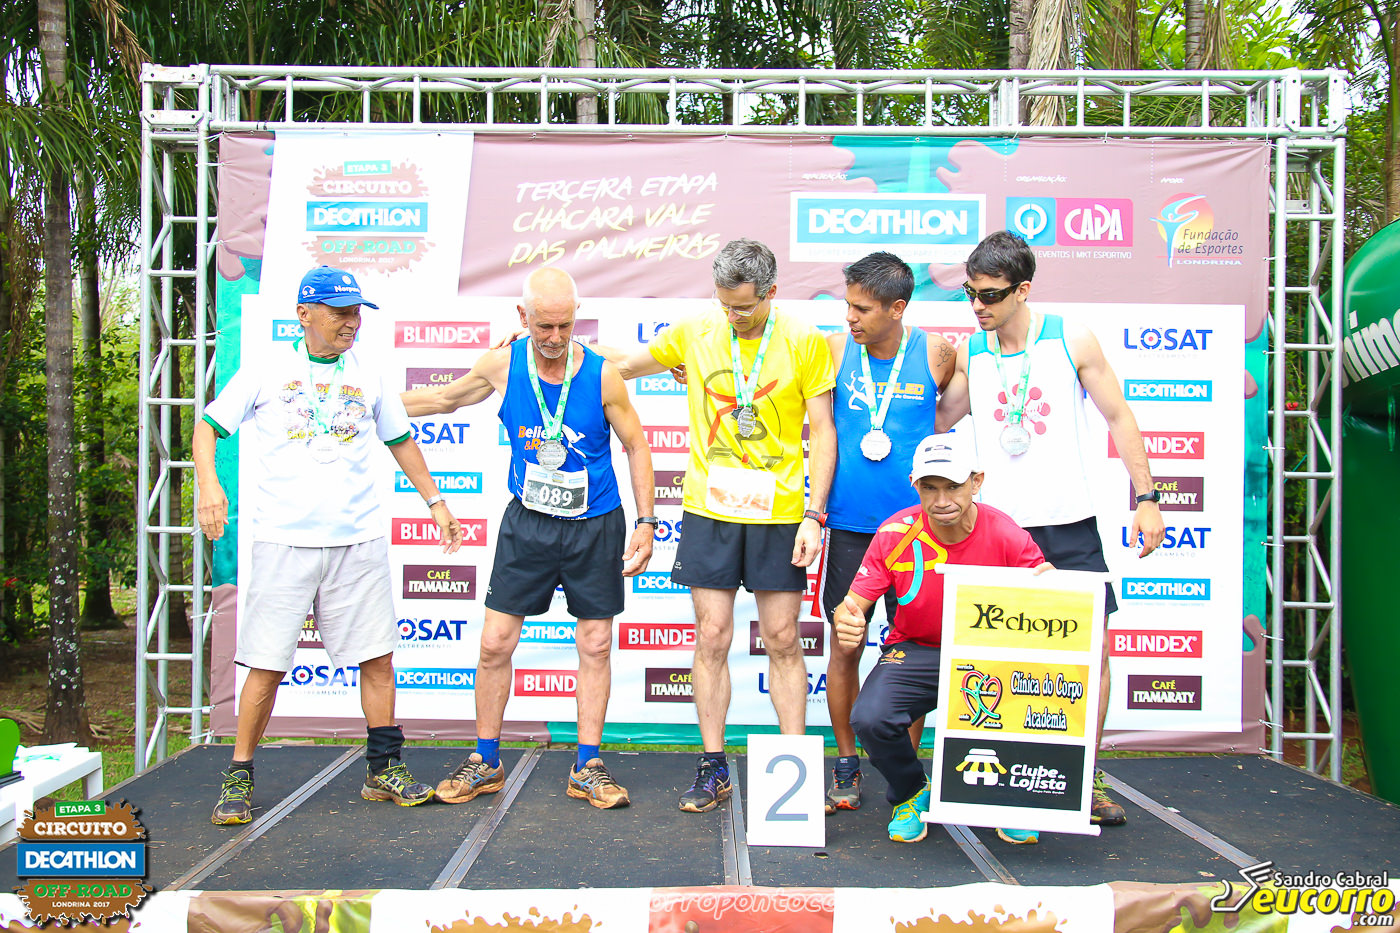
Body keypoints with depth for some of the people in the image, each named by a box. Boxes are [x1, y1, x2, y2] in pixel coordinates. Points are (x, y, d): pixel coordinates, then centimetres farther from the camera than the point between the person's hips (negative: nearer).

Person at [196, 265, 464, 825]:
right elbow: (208, 425, 8)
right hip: (284, 540, -2)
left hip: (359, 540, 3)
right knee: (267, 664, -1)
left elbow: (400, 440, 23)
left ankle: (384, 769, 17)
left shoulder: (369, 376, 11)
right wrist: (208, 483, -10)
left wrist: (435, 501, 23)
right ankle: (239, 776, 16)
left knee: (377, 657, 3)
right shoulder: (266, 370, 4)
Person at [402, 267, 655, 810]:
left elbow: (635, 446, -3)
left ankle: (588, 768, 17)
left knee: (595, 645, 4)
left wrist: (645, 522, -7)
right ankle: (485, 763, 18)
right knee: (496, 641, 1)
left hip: (595, 526, -1)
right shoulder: (503, 366, -8)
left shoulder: (601, 376, -14)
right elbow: (444, 398, 11)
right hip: (527, 522, 2)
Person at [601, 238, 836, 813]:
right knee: (711, 638, 4)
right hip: (709, 508, 2)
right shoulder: (693, 334, 4)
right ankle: (713, 768, 17)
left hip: (779, 512, -2)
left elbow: (822, 433, -1)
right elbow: (625, 365, 20)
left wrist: (814, 513, -8)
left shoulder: (806, 343, -2)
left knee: (782, 641, 4)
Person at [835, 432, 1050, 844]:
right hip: (915, 652, 0)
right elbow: (854, 601, -7)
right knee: (870, 718, -29)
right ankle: (911, 795, 9)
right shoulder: (895, 535, -11)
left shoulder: (1004, 533, -12)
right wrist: (847, 619, -33)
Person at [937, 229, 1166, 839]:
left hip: (1068, 523, -1)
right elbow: (938, 419, 18)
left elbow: (1119, 418, 5)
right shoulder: (968, 354, 4)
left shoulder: (1072, 341, -1)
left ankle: (1087, 778, 14)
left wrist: (1146, 497, 2)